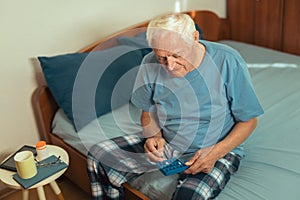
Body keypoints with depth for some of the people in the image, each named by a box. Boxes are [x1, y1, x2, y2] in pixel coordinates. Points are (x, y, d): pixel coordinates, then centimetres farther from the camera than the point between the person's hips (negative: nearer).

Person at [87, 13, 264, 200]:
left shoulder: (228, 61, -19)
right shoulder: (150, 65, -9)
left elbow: (248, 121, -9)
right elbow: (148, 112, 7)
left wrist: (216, 153, -22)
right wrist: (154, 136, -14)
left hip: (218, 149, -3)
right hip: (165, 143, 4)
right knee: (98, 157, -10)